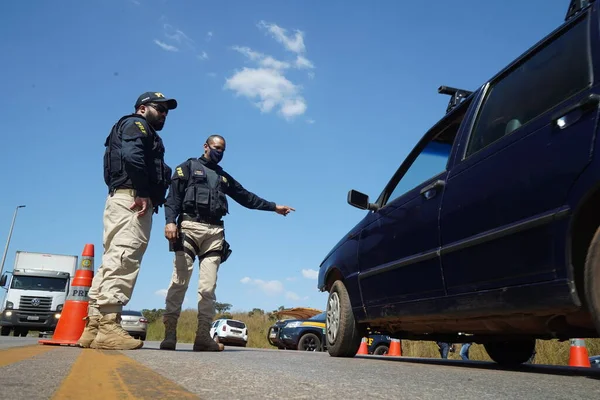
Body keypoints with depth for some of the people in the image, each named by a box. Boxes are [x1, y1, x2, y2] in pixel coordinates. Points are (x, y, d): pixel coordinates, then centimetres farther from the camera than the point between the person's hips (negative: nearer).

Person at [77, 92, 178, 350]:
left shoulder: (143, 133, 35)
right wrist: (142, 192, -20)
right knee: (123, 259, -18)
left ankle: (94, 327, 4)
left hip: (124, 200, 10)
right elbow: (132, 155, -15)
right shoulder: (136, 124, 6)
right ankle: (108, 326, -24)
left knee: (114, 260, 4)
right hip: (131, 199, -10)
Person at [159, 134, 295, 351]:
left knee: (208, 287, -3)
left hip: (215, 232, 4)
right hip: (190, 227, -4)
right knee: (179, 281, -11)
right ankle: (169, 333, -9)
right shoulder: (188, 167, 14)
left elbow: (246, 197, 31)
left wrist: (274, 207, 29)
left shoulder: (224, 177, 29)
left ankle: (203, 336, -4)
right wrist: (170, 220, -16)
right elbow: (173, 195, 1)